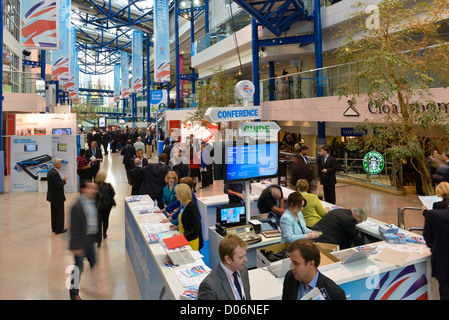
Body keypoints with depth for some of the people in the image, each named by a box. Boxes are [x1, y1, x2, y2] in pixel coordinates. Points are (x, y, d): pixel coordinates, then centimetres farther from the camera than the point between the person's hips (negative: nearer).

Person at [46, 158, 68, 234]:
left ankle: (54, 228, 28)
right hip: (58, 197, -10)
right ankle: (59, 229, 9)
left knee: (54, 213, 18)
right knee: (60, 213, 2)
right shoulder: (55, 173, -23)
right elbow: (58, 185, -26)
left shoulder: (50, 172, 8)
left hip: (52, 196, 10)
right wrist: (64, 180, -13)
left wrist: (62, 179, 6)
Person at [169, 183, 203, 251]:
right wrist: (177, 227, 7)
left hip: (192, 240, -8)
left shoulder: (191, 206, -20)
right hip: (184, 239, 8)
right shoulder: (183, 204, 5)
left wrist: (182, 234, -22)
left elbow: (196, 228, -21)